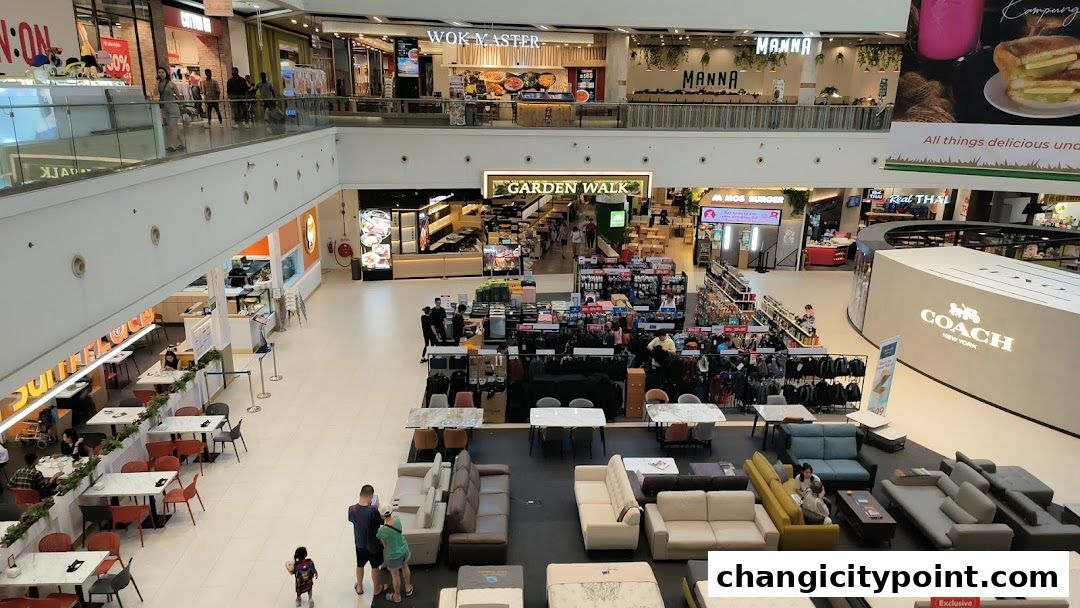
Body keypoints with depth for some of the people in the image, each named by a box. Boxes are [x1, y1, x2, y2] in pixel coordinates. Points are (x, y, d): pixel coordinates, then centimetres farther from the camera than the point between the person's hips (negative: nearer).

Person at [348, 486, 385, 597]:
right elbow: (383, 521, -17)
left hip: (360, 543, 4)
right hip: (374, 544, -3)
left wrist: (359, 503, 4)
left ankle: (359, 587, 47)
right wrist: (378, 507, -8)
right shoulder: (373, 510, -33)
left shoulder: (352, 509, -20)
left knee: (360, 565, 27)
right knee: (375, 567, 20)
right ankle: (377, 589, 39)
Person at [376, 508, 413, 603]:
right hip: (404, 549, 5)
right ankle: (408, 589, 53)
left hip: (393, 555, -5)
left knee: (395, 575, 19)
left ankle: (397, 597, 44)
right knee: (405, 567, 31)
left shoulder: (382, 531, -33)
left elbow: (384, 545, -15)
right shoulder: (397, 519, -19)